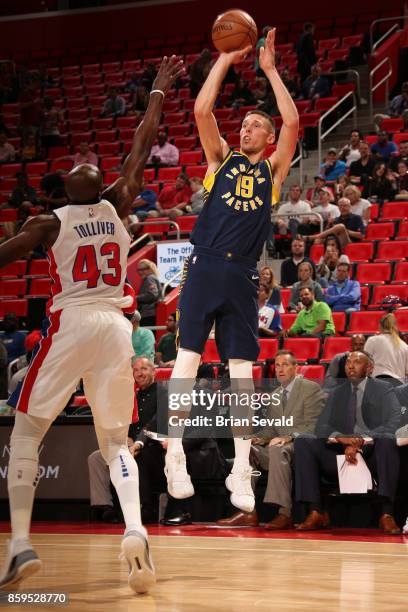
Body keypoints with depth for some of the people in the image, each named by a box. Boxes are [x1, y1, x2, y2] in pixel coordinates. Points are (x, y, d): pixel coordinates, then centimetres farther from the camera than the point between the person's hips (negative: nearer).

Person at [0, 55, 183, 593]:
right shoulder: (117, 207, 9)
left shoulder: (51, 224, 1)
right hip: (116, 327, 3)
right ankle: (135, 529, -15)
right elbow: (141, 148, 18)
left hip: (70, 325, -3)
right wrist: (159, 93, 28)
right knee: (116, 442, 12)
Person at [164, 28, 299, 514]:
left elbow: (292, 121, 0)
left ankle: (241, 470, 3)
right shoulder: (222, 158, 13)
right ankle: (175, 457, -3)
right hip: (204, 267, -1)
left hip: (242, 275, 1)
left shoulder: (273, 169, 13)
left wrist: (270, 68, 5)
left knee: (242, 370, 0)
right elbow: (202, 110, 0)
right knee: (187, 357, -7)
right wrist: (225, 59, 2)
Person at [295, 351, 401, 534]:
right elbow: (321, 427, 7)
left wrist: (362, 441, -25)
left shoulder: (383, 391, 5)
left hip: (373, 454, -4)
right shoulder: (337, 394, 17)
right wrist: (339, 437, -18)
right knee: (302, 442, -16)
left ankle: (387, 514, -38)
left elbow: (393, 425, -11)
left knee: (387, 441, -36)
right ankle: (316, 512, -22)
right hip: (342, 454, 4)